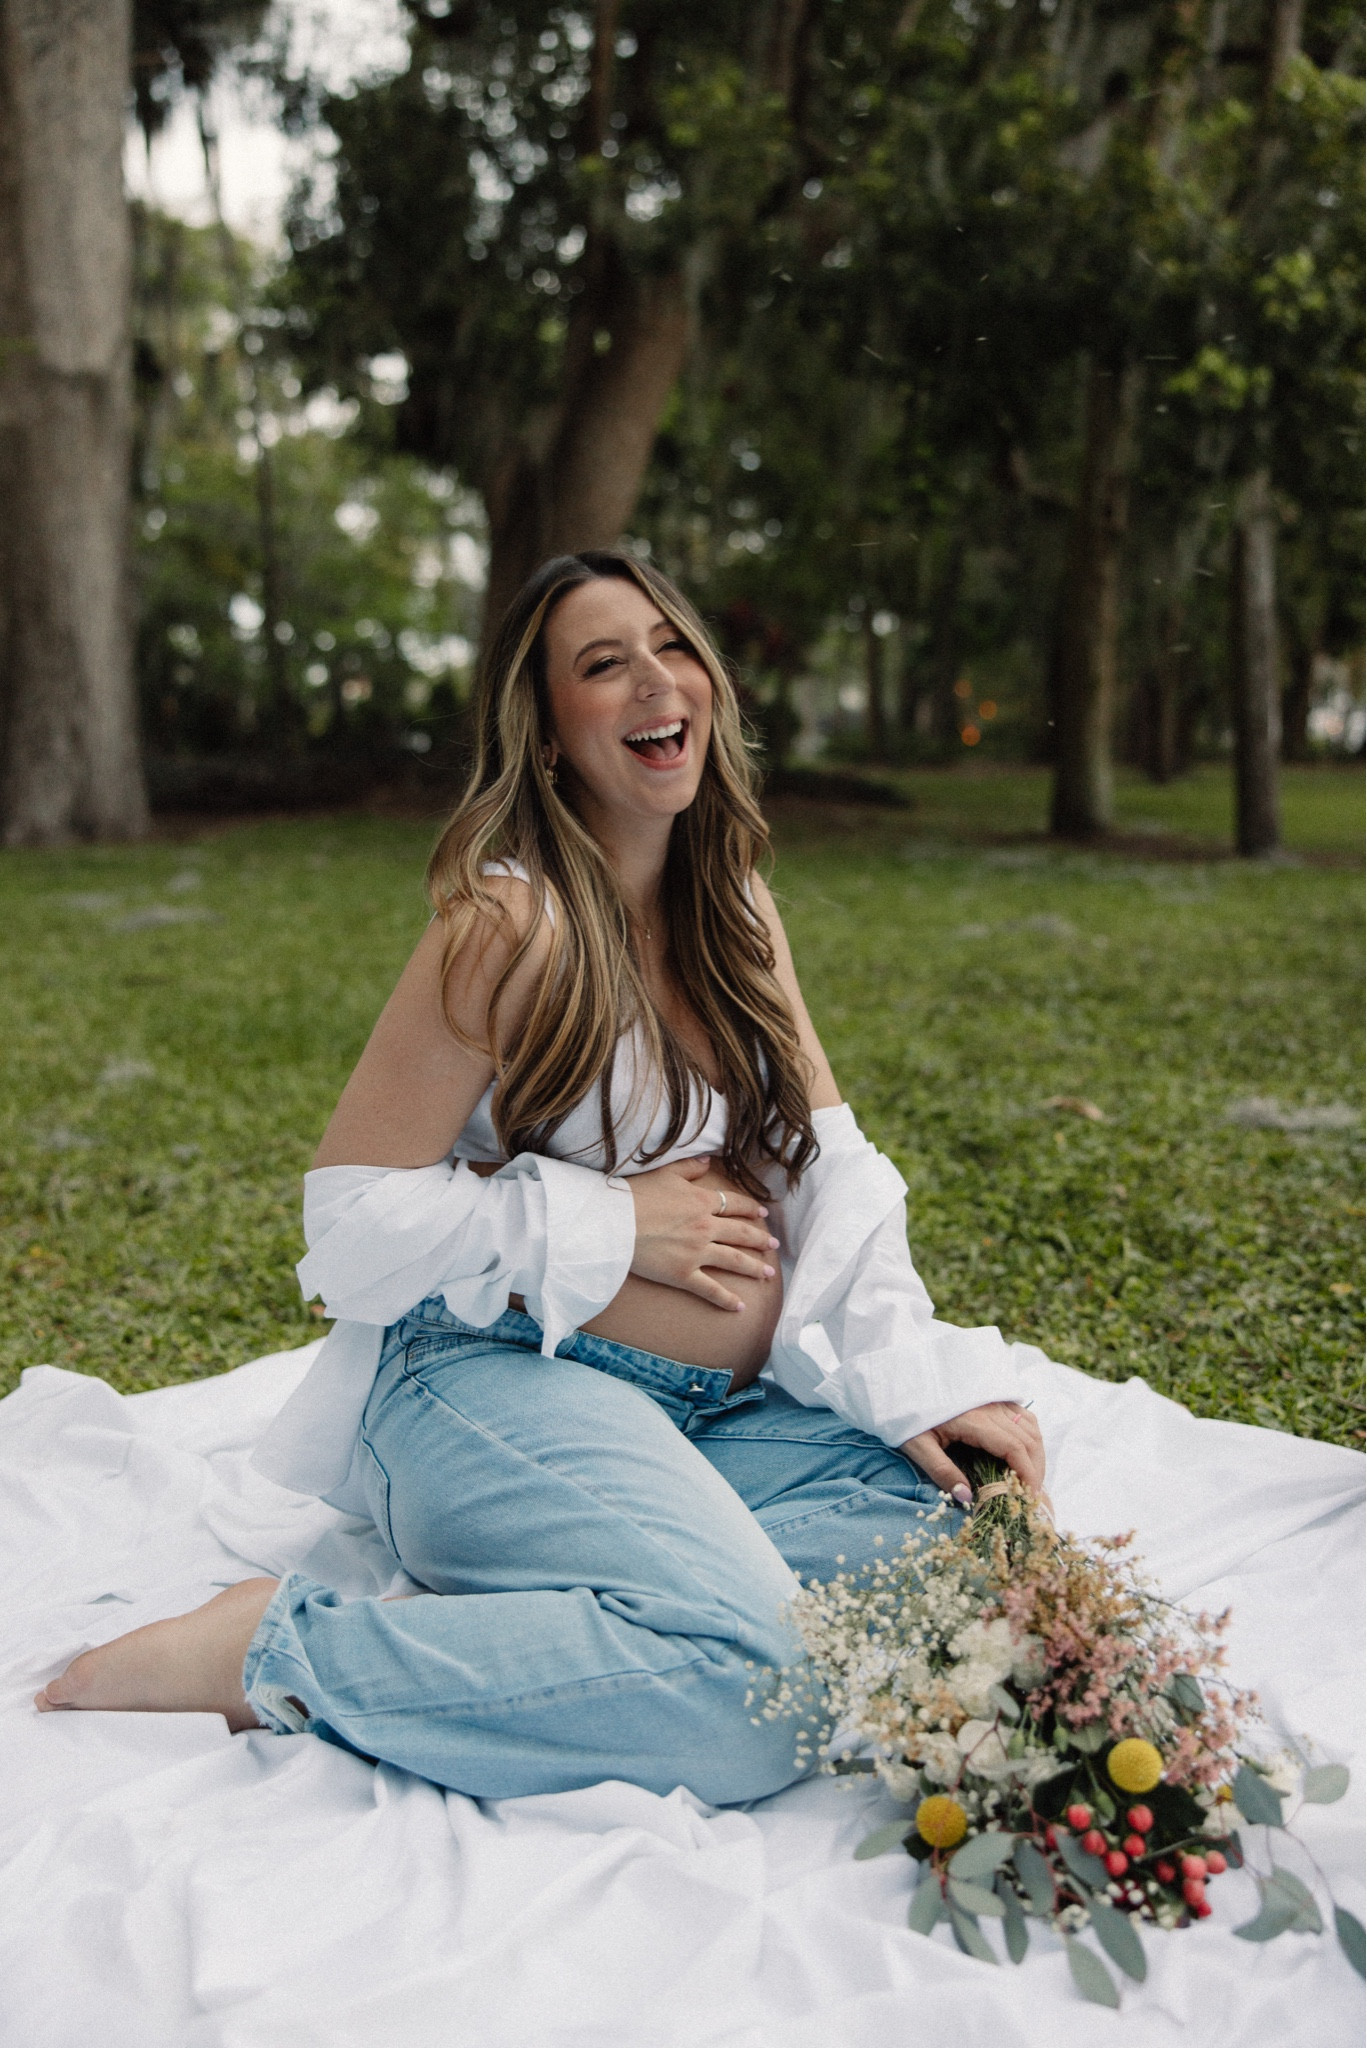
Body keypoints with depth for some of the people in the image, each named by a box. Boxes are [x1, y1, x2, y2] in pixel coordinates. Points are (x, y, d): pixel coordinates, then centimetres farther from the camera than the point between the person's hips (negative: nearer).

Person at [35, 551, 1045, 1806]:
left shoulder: (737, 916, 11)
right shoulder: (514, 927, -11)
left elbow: (831, 1172, 7)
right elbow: (353, 1213, -11)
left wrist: (924, 1384, -7)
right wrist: (608, 1222, -14)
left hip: (719, 1412, 7)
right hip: (505, 1386, -7)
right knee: (750, 1682, -29)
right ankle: (275, 1655, -16)